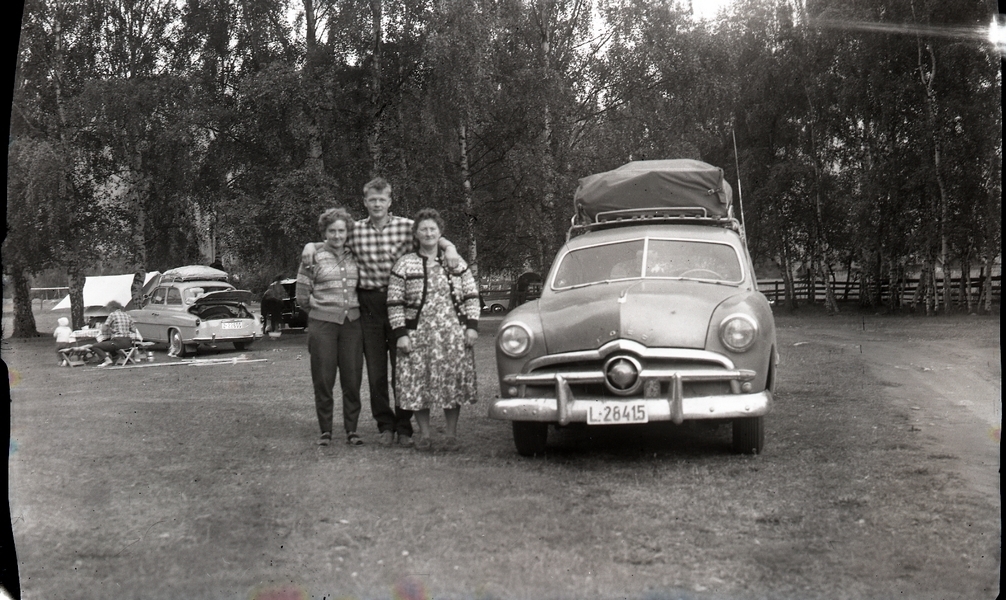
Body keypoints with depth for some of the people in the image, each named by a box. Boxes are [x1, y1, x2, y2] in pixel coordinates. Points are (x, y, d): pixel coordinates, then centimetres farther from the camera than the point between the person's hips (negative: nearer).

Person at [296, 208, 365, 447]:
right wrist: (325, 307, 3)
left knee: (353, 379, 2)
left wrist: (350, 306, 9)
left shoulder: (354, 257, 10)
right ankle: (325, 430, 10)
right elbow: (302, 296, 2)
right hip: (322, 324, -3)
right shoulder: (314, 257, -1)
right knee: (323, 380, 0)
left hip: (352, 322, 3)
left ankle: (351, 430, 11)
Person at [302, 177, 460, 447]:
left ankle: (404, 426, 13)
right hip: (369, 304, 2)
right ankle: (385, 425, 18)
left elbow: (436, 238, 2)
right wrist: (310, 246, -1)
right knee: (375, 370, 6)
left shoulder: (406, 226, -1)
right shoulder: (354, 231, 5)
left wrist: (450, 248, -18)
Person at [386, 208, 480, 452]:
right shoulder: (404, 265, 2)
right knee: (418, 384, -1)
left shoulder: (457, 263, 10)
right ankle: (424, 435, 12)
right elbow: (395, 303, 0)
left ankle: (452, 435, 13)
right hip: (418, 335, -1)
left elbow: (471, 297, 11)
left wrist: (472, 326, 1)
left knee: (453, 383, 2)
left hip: (454, 334, 2)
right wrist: (400, 334, -7)